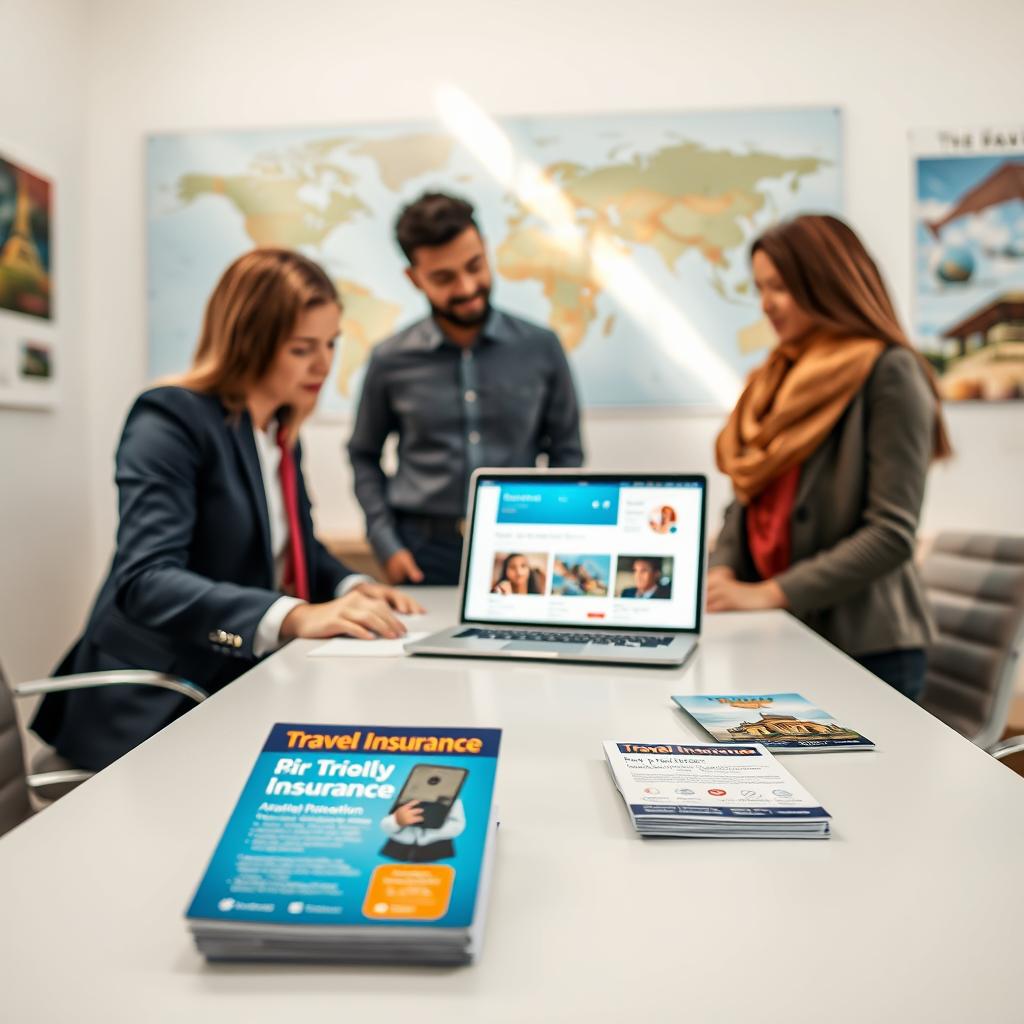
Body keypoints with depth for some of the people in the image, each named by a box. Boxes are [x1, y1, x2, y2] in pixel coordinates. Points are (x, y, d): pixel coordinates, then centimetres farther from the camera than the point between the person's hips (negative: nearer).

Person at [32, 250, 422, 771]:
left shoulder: (282, 432, 9)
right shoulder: (170, 419, -16)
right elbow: (146, 580, -28)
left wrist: (352, 587, -2)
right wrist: (296, 616, -41)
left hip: (248, 685, 8)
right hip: (158, 705, -7)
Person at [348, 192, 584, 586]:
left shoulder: (541, 348, -1)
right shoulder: (391, 360, -1)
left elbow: (566, 452, 7)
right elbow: (364, 455, 10)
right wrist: (386, 544, 1)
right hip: (425, 554, 0)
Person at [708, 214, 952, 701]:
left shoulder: (890, 373, -10)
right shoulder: (778, 378, 11)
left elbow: (892, 534, -16)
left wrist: (769, 593, -20)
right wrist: (722, 572, -6)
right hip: (778, 641, 6)